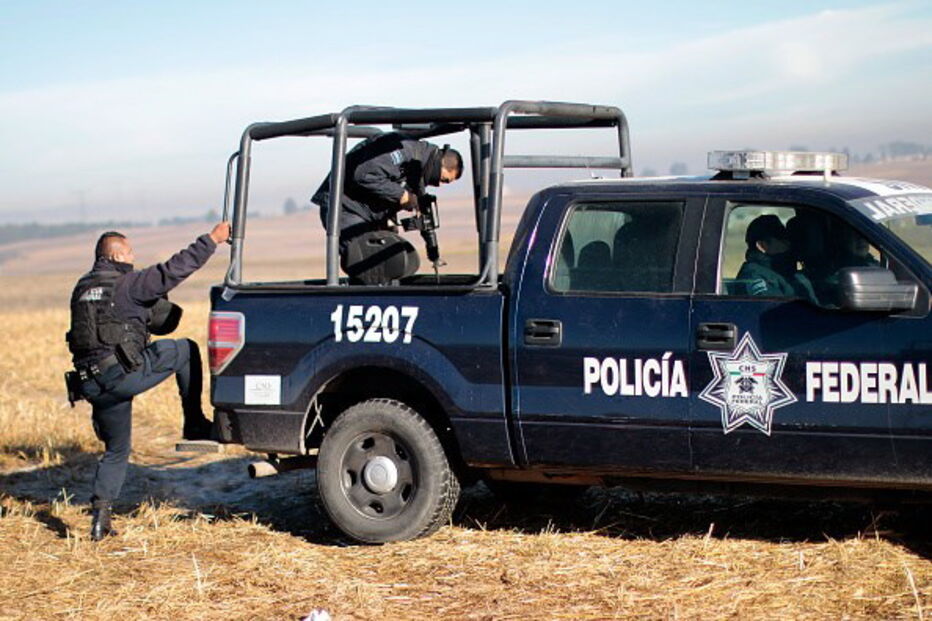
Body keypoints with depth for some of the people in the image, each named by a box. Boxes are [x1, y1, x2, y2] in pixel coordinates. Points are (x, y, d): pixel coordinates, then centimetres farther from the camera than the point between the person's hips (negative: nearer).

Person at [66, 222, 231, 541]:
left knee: (116, 450, 20)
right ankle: (195, 424, 8)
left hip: (91, 384, 7)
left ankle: (99, 516, 10)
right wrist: (212, 239, -3)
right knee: (185, 350, 9)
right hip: (122, 374, -7)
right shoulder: (126, 284, -6)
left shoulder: (82, 289, 17)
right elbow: (174, 269, -9)